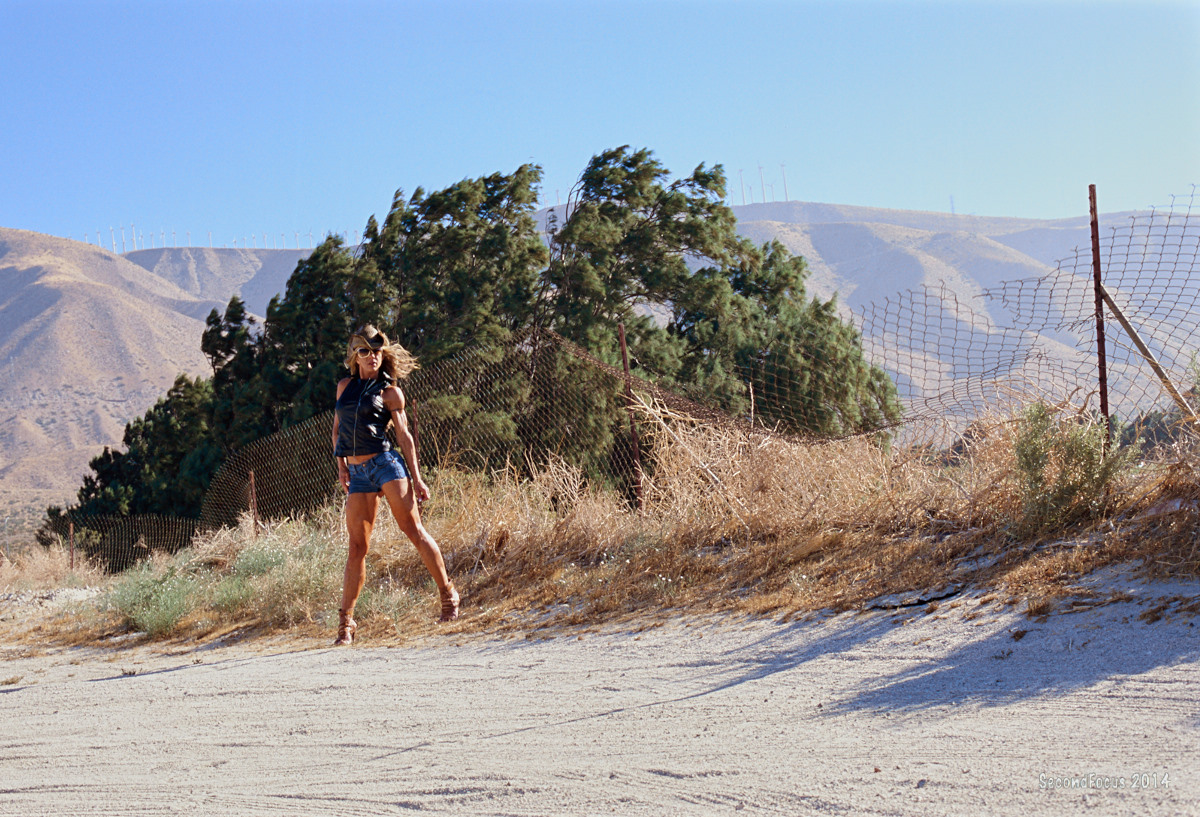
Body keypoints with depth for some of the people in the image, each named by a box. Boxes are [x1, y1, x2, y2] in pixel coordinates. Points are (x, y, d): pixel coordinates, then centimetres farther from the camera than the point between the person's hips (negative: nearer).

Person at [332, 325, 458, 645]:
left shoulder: (389, 391, 3)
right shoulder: (345, 386, 15)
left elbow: (404, 435, 2)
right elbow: (337, 429, 20)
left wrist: (416, 477, -3)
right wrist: (341, 465, 6)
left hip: (386, 463, -3)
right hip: (357, 473, 3)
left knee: (414, 530, -6)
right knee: (357, 547, 0)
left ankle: (448, 594, 7)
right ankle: (346, 620, 3)